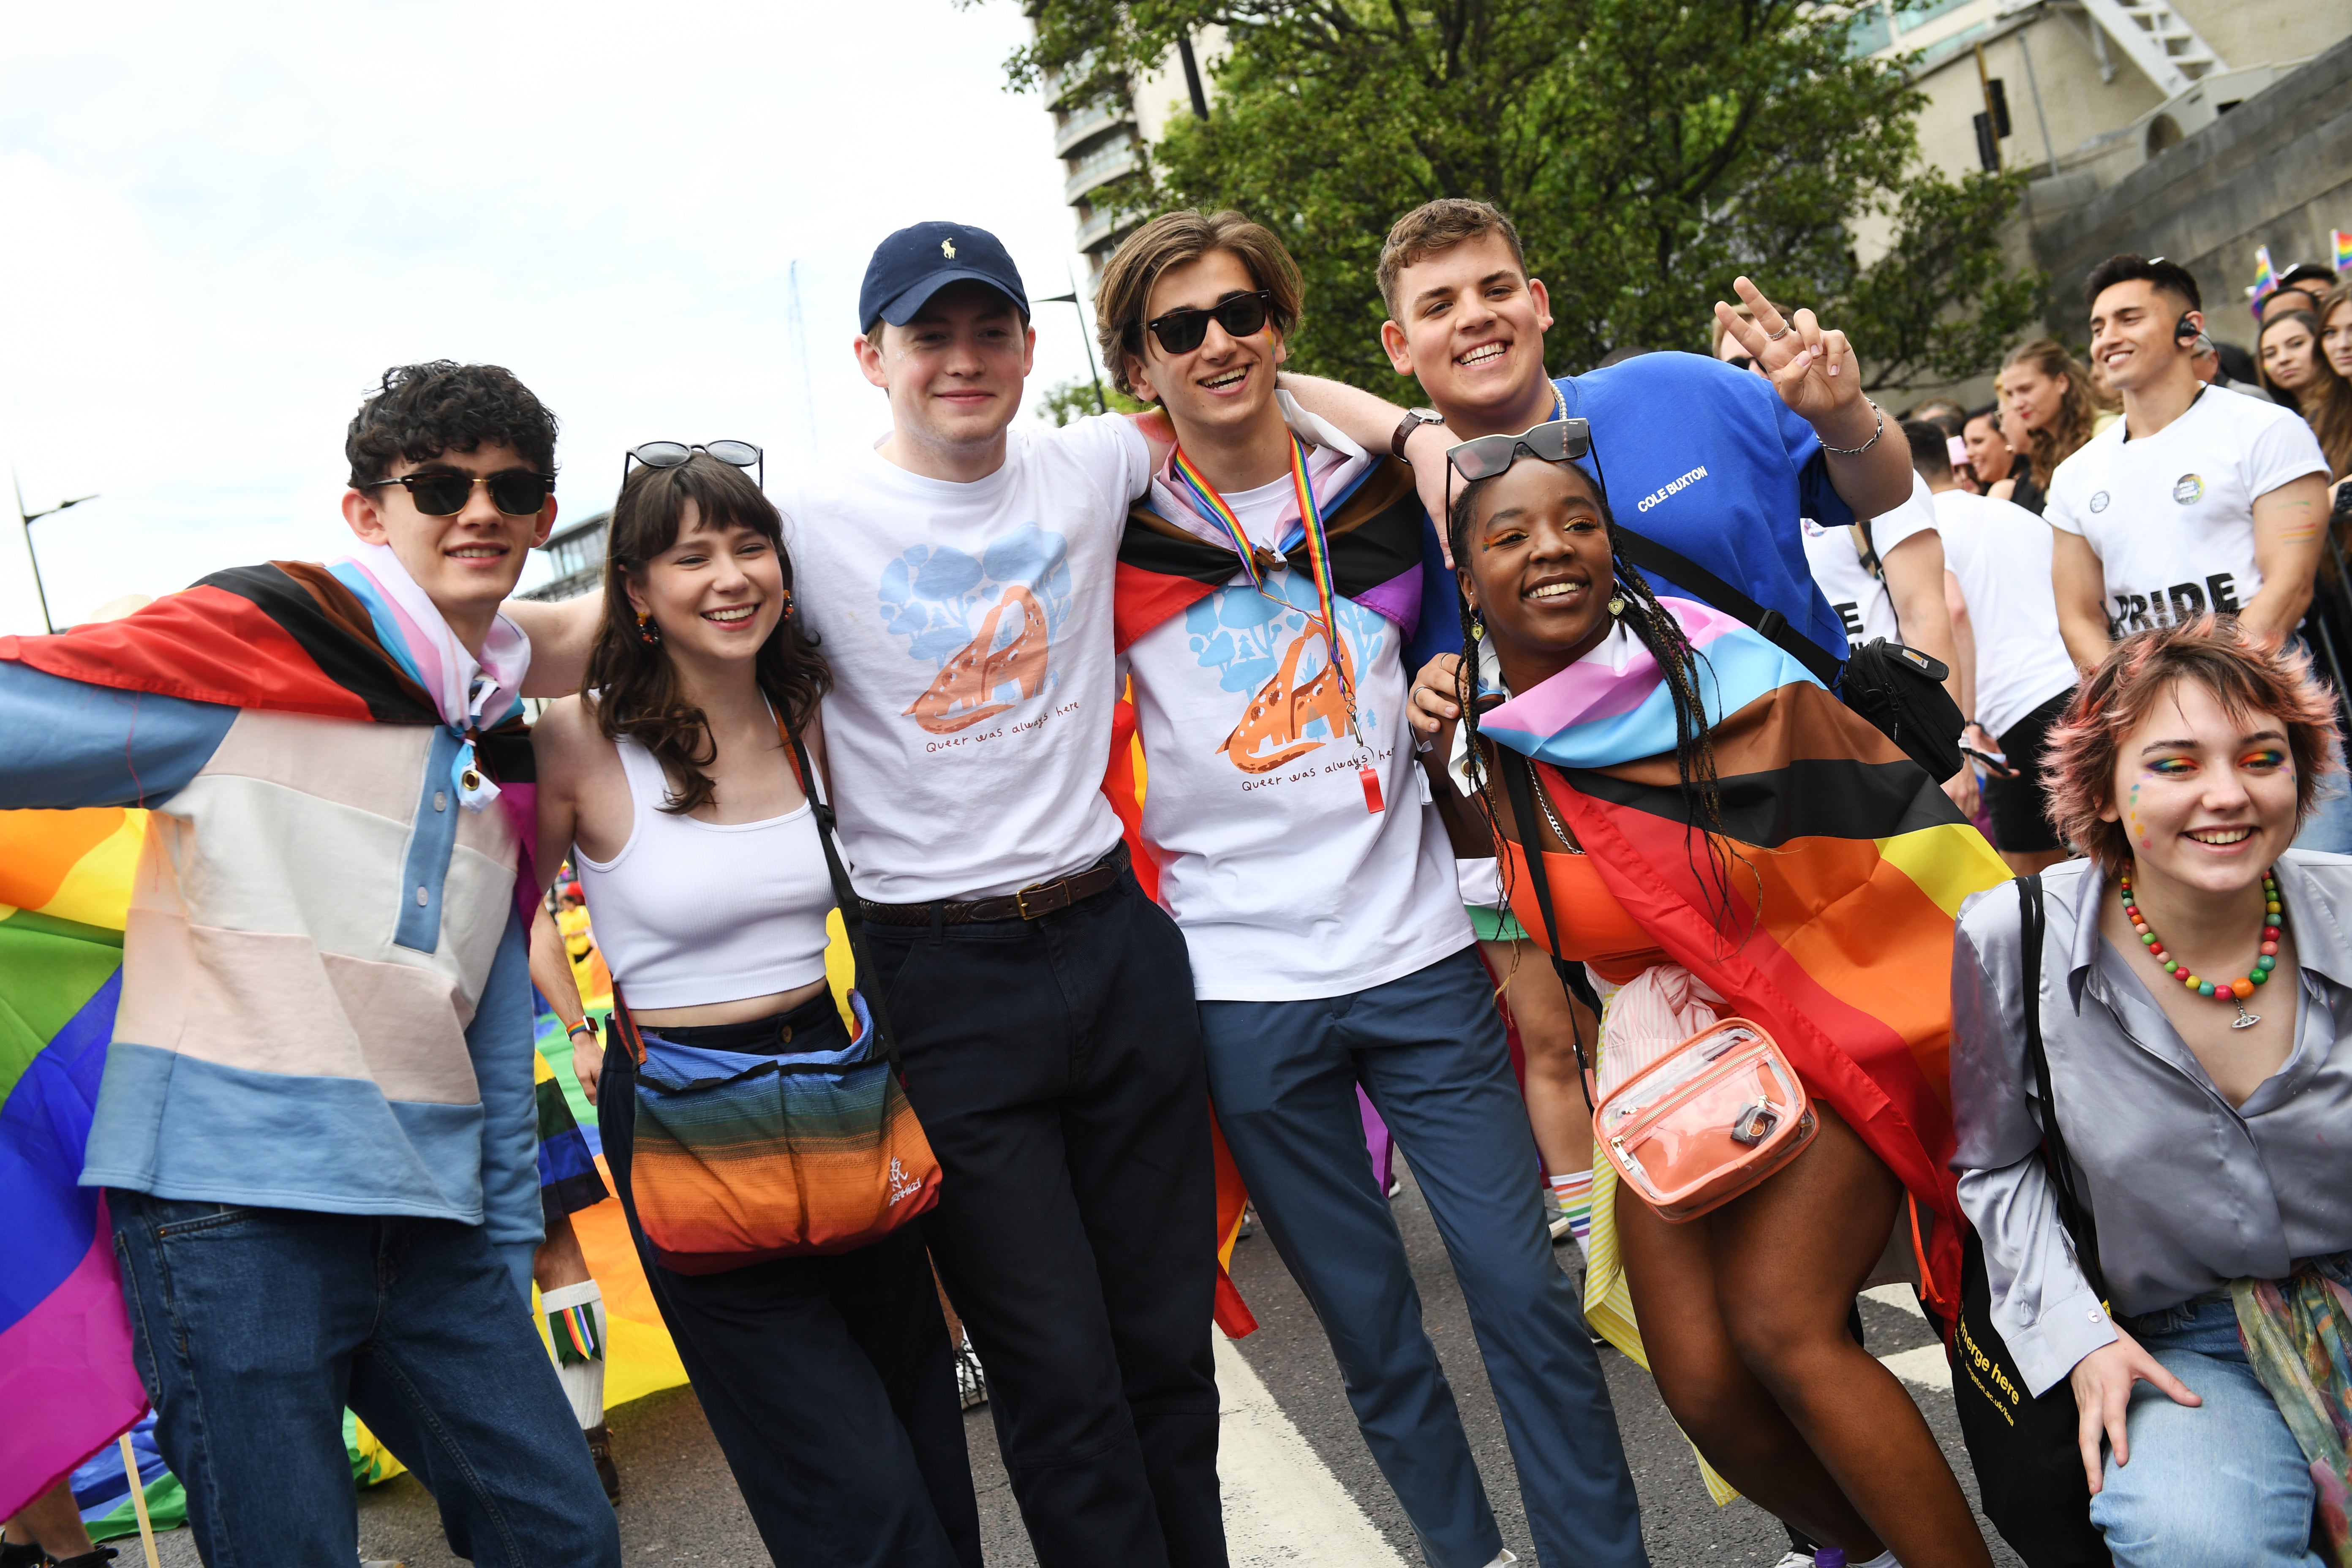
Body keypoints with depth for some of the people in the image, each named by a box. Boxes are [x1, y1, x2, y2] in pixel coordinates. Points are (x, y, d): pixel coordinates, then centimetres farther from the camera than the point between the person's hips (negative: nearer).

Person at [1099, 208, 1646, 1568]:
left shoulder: (1380, 487, 5)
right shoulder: (1112, 535, -2)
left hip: (1418, 956, 1)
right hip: (1242, 990, -1)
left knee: (1526, 1291, 4)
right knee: (1373, 1329, 10)